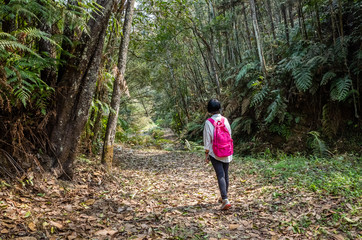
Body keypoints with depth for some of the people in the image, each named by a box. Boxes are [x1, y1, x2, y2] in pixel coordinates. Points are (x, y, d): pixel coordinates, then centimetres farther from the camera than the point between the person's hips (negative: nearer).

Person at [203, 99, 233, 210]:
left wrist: (206, 155, 2)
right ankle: (223, 197, 30)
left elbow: (207, 140, -8)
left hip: (215, 153, -4)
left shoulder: (208, 122, -11)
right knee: (226, 175, 15)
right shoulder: (225, 120, -1)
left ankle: (225, 200, -15)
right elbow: (229, 136, 7)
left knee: (221, 176, -5)